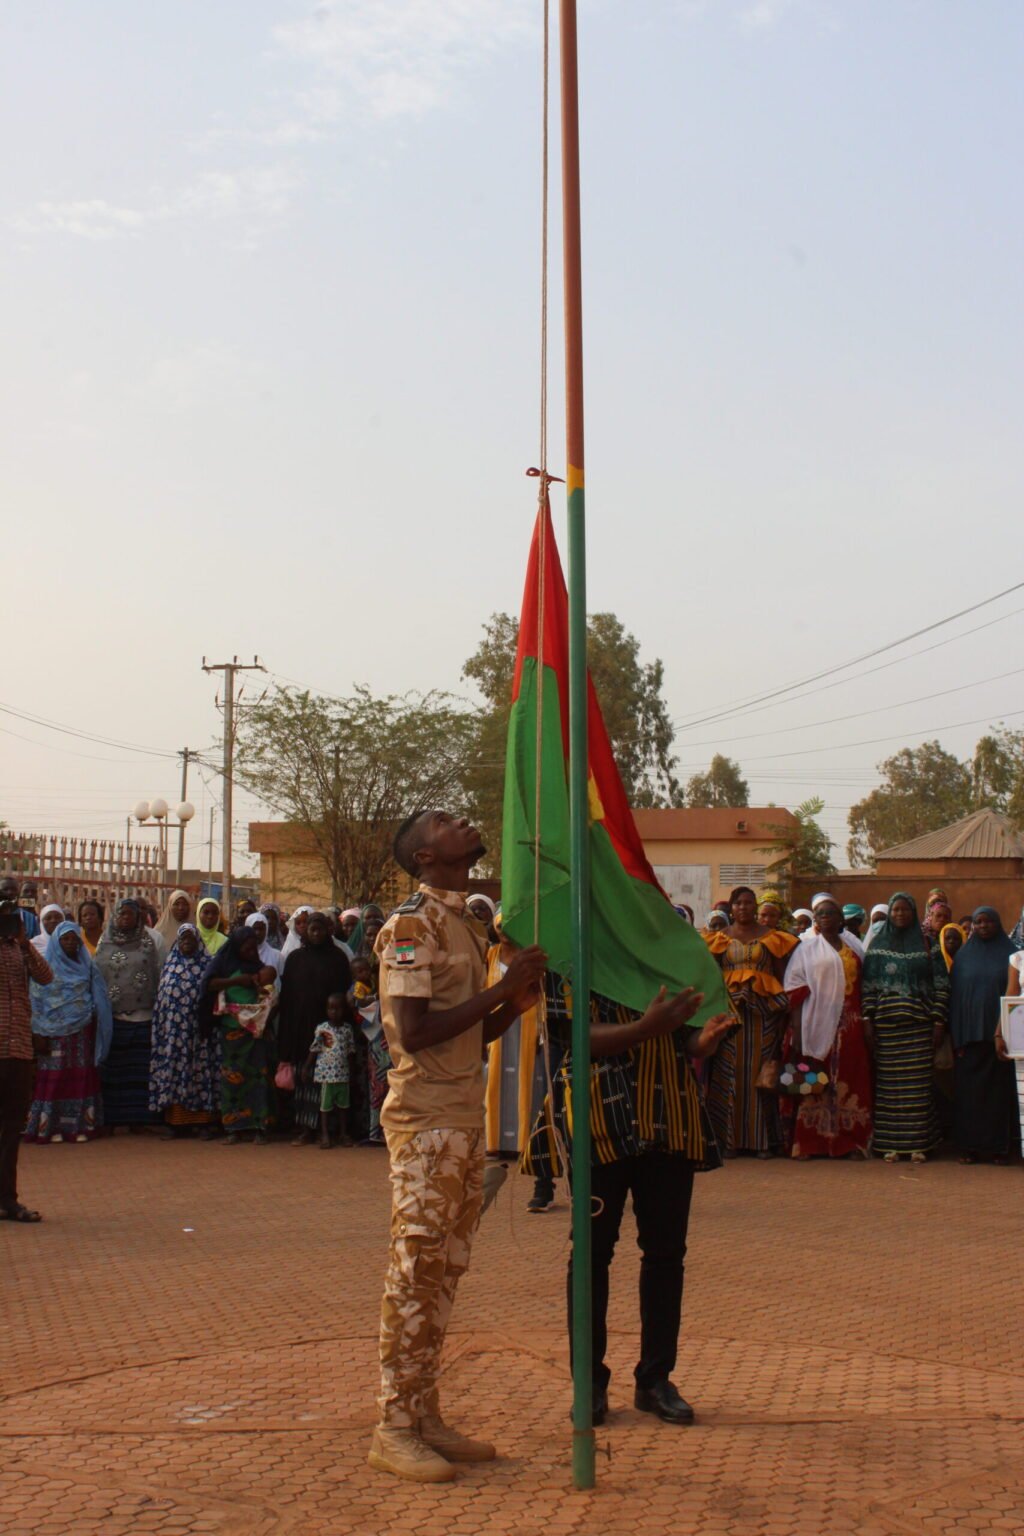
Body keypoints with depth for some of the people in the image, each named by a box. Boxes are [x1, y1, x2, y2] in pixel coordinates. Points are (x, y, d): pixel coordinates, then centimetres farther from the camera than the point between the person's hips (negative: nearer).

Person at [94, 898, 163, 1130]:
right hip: (111, 1015, 1)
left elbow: (156, 976, 5)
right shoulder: (105, 943, 8)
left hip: (141, 1015, -1)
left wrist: (155, 1006, -3)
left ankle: (136, 1118, 5)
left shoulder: (146, 943, 7)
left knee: (138, 1070, -1)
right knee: (111, 1070, 1)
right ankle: (110, 1119, 5)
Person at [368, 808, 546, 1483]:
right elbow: (414, 1032, -20)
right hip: (425, 1119, -9)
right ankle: (394, 1428, 2)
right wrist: (500, 990, -18)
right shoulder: (412, 923, -11)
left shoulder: (468, 925, 16)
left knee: (446, 1273, 10)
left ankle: (426, 1416, 17)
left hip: (466, 1117, 9)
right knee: (416, 1271, -5)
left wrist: (517, 1004, 0)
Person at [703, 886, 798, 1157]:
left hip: (763, 1011, -1)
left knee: (760, 1072, -1)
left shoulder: (771, 937, 9)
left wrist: (783, 1012, -4)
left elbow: (782, 976, 6)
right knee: (729, 1073, -1)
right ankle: (731, 1139, 3)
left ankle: (762, 1138, 3)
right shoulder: (720, 939, 11)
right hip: (729, 1009, 1)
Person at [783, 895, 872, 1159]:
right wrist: (796, 1032, -11)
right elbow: (795, 991, -3)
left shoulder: (853, 948, 14)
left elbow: (862, 986, 13)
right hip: (817, 1025, -3)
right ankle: (809, 1143, 0)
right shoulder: (807, 949, 4)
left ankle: (849, 1142, 8)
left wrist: (866, 1023, 4)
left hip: (849, 1027, 3)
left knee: (850, 1082, 2)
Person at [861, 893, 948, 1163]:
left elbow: (941, 984, 4)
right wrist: (868, 1020, -2)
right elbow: (868, 985, 6)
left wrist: (939, 1022, -3)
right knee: (888, 1085, -1)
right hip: (886, 1023, 0)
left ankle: (918, 1143, 3)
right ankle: (890, 1144, 3)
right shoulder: (878, 945, 9)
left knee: (918, 1085, -2)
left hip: (919, 1024, 0)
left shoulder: (927, 944, 7)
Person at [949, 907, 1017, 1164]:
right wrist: (956, 1036, -2)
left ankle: (999, 1146, 7)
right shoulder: (964, 956, 9)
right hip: (970, 1033, 1)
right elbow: (955, 995, 6)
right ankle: (969, 1146, 5)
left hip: (999, 1033, -1)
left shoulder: (1008, 953, 4)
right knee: (969, 1090, 0)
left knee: (1000, 1089, 1)